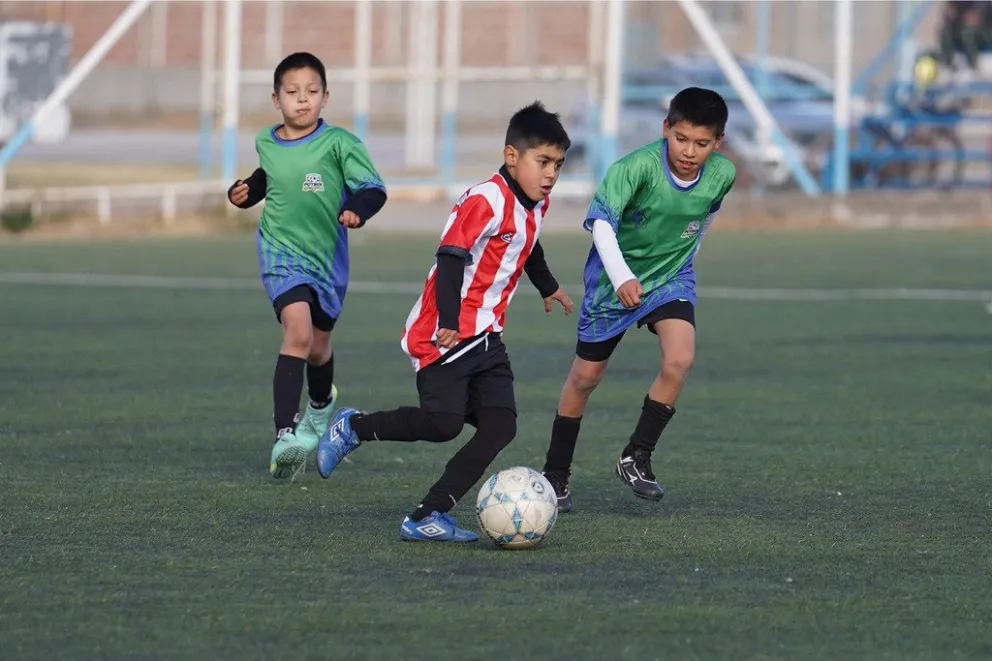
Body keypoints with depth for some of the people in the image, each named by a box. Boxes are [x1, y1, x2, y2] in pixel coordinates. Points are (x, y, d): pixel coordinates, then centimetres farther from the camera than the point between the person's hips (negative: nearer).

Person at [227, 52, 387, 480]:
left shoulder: (339, 144, -12)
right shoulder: (266, 143, 1)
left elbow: (374, 189, -13)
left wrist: (356, 210, -33)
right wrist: (246, 191, 5)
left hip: (327, 257, 0)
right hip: (281, 253, 0)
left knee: (318, 347, 18)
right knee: (298, 330, -25)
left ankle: (321, 405, 55)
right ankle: (285, 435, -31)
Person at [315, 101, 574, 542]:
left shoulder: (534, 205, 12)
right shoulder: (486, 201, -18)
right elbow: (451, 257, -25)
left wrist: (547, 286, 50)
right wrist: (448, 321, -33)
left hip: (485, 337, 9)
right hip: (443, 334, -9)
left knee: (500, 427, -6)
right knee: (443, 422, -19)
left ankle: (429, 517, -7)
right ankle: (352, 428, 6)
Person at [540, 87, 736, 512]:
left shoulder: (722, 175, -15)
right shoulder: (639, 167, -30)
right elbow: (601, 222, -38)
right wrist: (621, 277, -50)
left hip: (671, 277, 3)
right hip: (615, 279, -3)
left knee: (679, 358, -22)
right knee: (586, 375, 8)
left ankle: (636, 458, -8)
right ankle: (556, 473, 26)